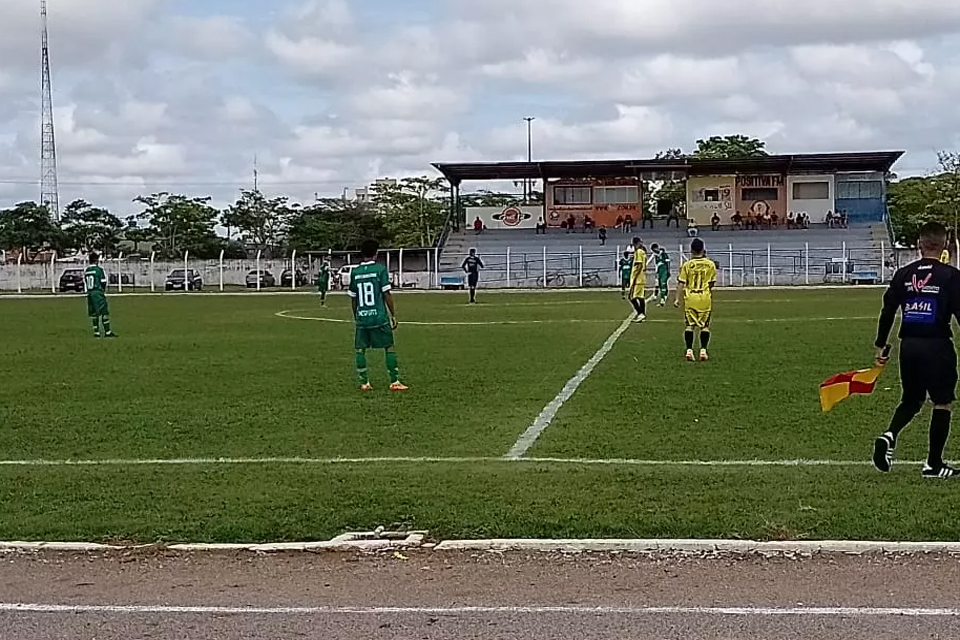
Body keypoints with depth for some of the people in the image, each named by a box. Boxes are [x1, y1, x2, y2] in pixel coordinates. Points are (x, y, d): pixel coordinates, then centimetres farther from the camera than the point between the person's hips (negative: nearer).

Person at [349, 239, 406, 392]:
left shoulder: (355, 272, 6)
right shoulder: (380, 269, -5)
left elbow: (353, 298, 11)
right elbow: (387, 294, -7)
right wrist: (393, 315, 1)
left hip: (361, 317, 3)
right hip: (379, 316, -3)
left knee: (360, 349, 9)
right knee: (389, 347, 4)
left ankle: (364, 383, 7)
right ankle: (395, 382, 2)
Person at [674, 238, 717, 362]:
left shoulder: (687, 265, -3)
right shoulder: (710, 264, -1)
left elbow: (681, 283, -3)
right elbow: (712, 283, 5)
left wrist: (677, 299, 1)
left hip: (690, 297, 0)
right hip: (705, 297, 0)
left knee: (690, 324, 5)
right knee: (705, 325, 6)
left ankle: (689, 350, -1)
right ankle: (703, 351, 0)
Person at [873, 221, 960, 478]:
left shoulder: (903, 275, 5)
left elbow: (888, 311, 5)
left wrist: (881, 345, 13)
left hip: (909, 345, 4)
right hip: (937, 345, -4)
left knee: (911, 400, 20)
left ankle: (890, 435, -7)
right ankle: (933, 464, 10)